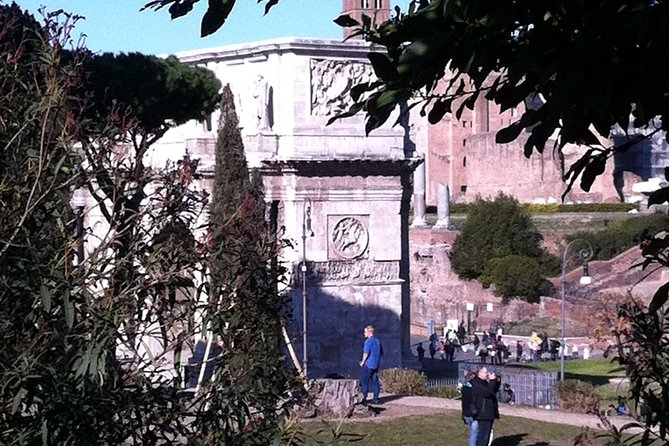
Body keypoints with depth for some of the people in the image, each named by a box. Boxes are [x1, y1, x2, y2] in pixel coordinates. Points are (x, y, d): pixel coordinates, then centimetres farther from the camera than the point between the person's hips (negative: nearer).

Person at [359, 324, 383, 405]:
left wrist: (363, 362, -5)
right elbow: (381, 353, 19)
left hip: (368, 364, -7)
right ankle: (376, 399, 7)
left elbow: (366, 353, -16)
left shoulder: (368, 341, -11)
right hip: (376, 365, 7)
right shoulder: (377, 341, 13)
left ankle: (364, 398, -7)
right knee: (375, 382, 8)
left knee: (364, 382, -3)